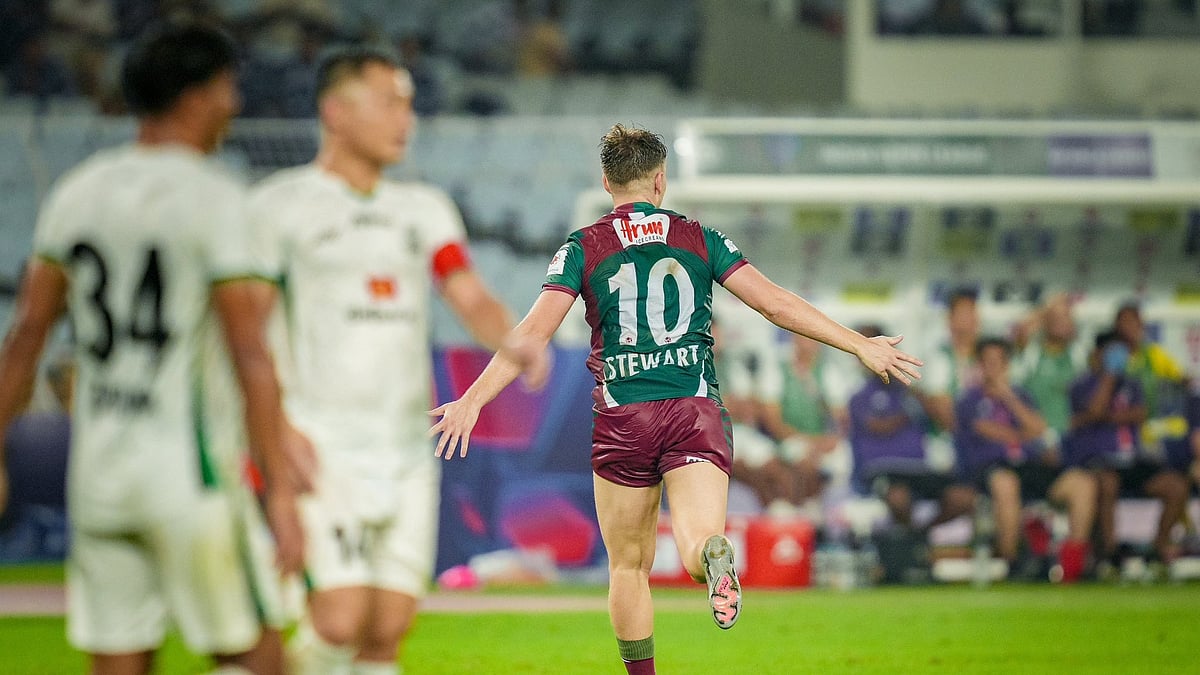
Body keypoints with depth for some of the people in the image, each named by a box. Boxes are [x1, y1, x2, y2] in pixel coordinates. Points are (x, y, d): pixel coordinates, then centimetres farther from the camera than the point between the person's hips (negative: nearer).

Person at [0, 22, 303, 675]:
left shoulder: (76, 192, 7)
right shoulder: (214, 198, -10)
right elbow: (250, 355, -15)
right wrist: (279, 492, -14)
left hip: (97, 470, 6)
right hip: (187, 472, -6)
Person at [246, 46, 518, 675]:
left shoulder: (424, 210, 13)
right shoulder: (279, 206, -1)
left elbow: (474, 302, 2)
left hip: (405, 450, 5)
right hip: (322, 451, -5)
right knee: (340, 622, -17)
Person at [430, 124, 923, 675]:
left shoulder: (583, 247, 5)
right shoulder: (699, 238, 9)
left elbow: (533, 333, -5)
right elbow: (776, 304, 4)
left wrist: (473, 401, -4)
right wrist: (860, 345, 8)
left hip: (622, 419, 0)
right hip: (697, 412, 0)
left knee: (628, 566, 14)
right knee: (698, 542, -14)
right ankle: (714, 556, -50)